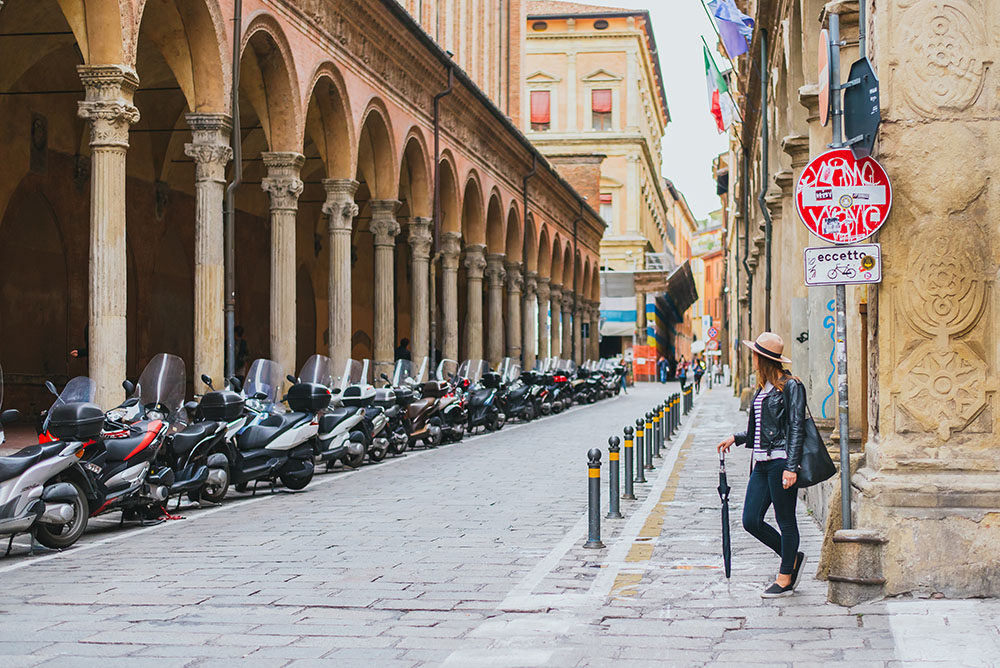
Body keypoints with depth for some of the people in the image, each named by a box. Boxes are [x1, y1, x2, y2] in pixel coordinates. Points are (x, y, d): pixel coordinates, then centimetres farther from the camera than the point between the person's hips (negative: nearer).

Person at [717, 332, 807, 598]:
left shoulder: (791, 386, -9)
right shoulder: (763, 387, 16)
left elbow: (796, 428, -13)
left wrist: (791, 467, -18)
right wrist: (736, 438, 21)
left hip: (781, 462, -9)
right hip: (762, 463, 9)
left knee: (785, 521, 2)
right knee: (751, 520, 5)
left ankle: (785, 580, 11)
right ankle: (792, 558, 23)